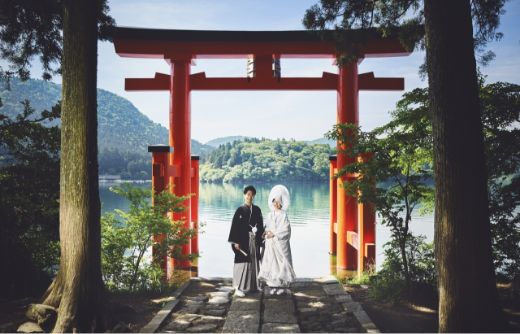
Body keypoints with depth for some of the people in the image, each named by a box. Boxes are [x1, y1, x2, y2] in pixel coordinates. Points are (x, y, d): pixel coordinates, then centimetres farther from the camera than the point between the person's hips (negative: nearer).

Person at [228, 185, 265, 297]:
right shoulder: (240, 210, -5)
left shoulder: (257, 210, 7)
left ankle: (253, 286, 22)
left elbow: (260, 225, 11)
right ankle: (238, 288, 1)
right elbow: (235, 226, -8)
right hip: (243, 241, -5)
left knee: (254, 262, 10)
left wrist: (260, 239, 5)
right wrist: (235, 242, -13)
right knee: (243, 263, -5)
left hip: (254, 241, 5)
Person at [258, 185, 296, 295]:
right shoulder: (270, 215, 10)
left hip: (280, 243, -5)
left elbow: (286, 230, -11)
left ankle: (282, 285, 6)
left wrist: (274, 234, -15)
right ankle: (273, 285, 9)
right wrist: (266, 232, -6)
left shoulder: (284, 215, -5)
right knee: (270, 263, 2)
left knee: (281, 262, -3)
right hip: (270, 244, 5)